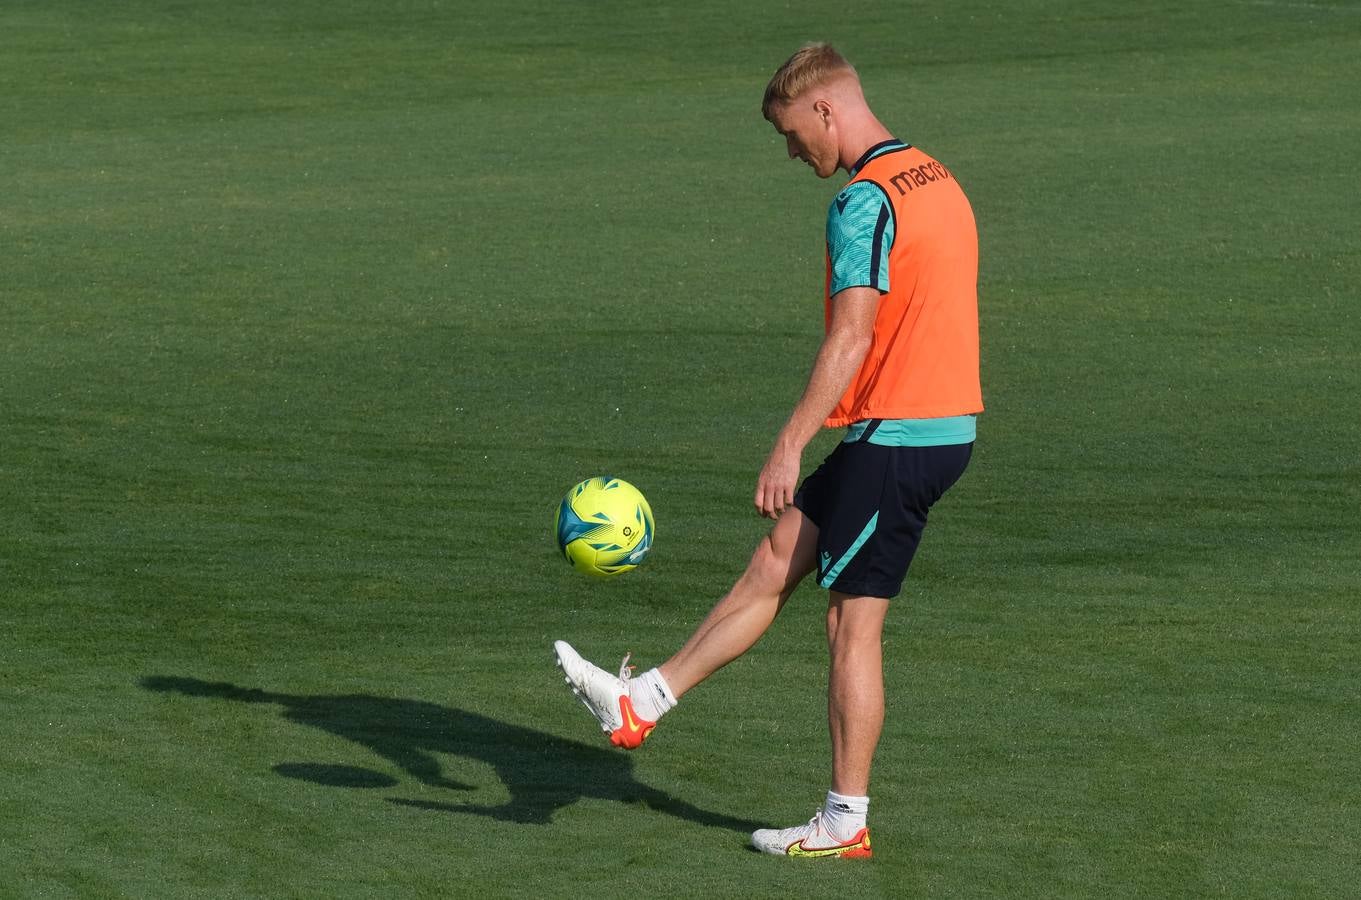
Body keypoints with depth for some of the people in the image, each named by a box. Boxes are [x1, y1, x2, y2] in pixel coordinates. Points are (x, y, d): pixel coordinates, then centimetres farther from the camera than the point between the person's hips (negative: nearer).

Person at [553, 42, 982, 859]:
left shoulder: (864, 203, -17)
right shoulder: (938, 180, 13)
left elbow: (851, 337, -24)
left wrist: (790, 446, -23)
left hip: (893, 438, -10)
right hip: (947, 424, 10)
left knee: (853, 623, -1)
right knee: (776, 561, 13)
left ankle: (845, 822, 5)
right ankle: (644, 703, 18)